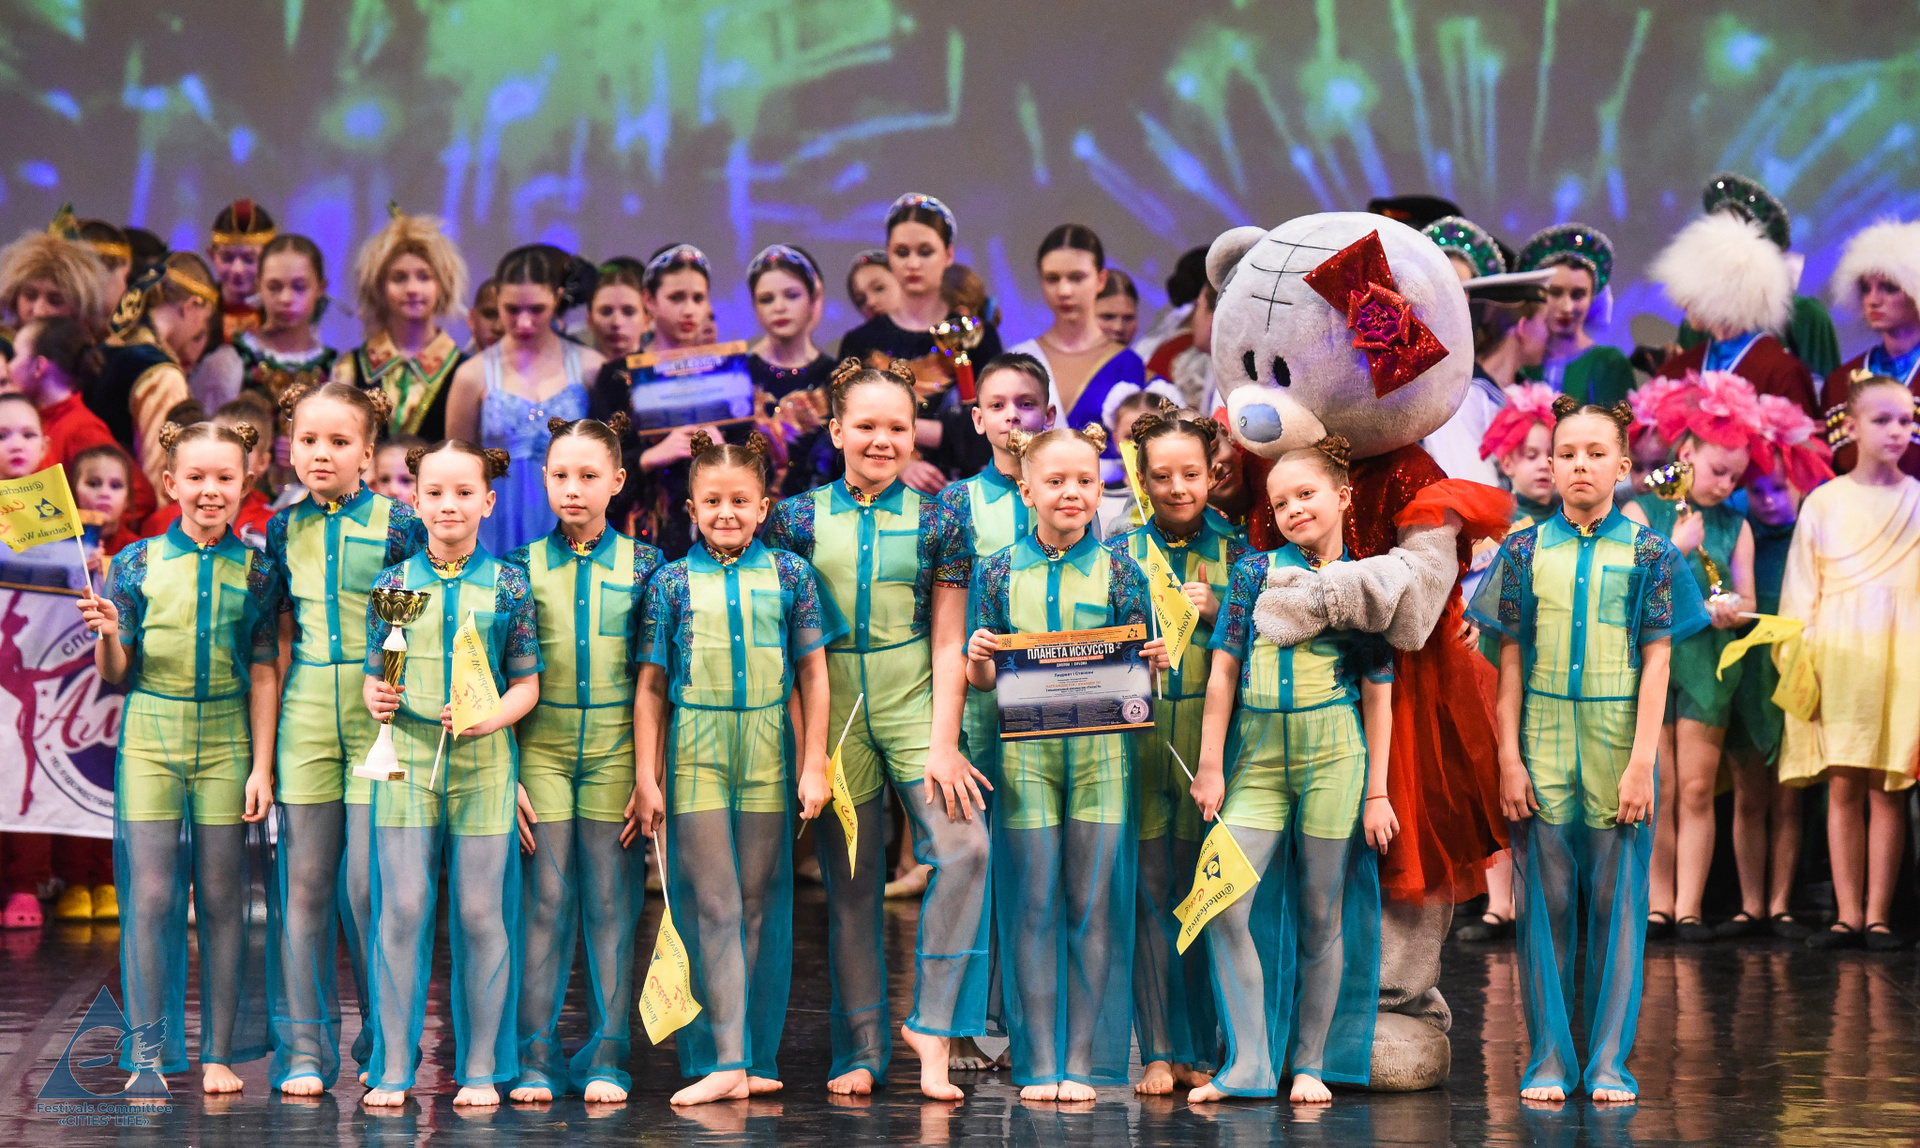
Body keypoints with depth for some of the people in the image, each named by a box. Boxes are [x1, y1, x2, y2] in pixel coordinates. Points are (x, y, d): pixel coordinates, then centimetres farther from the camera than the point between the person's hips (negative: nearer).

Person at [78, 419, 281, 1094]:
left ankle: (220, 1053, 9)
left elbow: (263, 675, 4)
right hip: (150, 740, 0)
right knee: (151, 896, -3)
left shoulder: (253, 571, 4)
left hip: (226, 743, 0)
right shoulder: (138, 563, 2)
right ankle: (149, 1054, 3)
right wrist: (108, 634, -16)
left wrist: (261, 766, -1)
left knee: (223, 898, 3)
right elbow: (116, 674, 5)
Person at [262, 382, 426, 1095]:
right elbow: (282, 641, 14)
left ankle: (385, 1044, 9)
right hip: (306, 715, 3)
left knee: (367, 884, -5)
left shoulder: (397, 525, -2)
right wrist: (264, 748, 11)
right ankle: (304, 1051, 9)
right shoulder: (285, 531, 10)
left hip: (379, 715, -3)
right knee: (303, 883, 3)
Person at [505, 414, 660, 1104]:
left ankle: (605, 1057, 6)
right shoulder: (523, 568, 5)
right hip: (541, 750, 0)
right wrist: (506, 775, -3)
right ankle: (536, 1058, 2)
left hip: (616, 753, 0)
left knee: (611, 903, 0)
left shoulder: (643, 567, 4)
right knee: (544, 901, -2)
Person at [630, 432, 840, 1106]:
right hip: (694, 756, -1)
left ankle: (757, 1057, 10)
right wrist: (647, 777, 1)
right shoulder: (672, 584, 4)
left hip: (768, 754, 1)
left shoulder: (789, 576, 5)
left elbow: (813, 676, 8)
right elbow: (651, 686, 5)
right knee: (709, 905, -3)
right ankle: (721, 1059, -3)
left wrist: (814, 765, 4)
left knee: (762, 903, 4)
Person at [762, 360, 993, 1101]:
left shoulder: (934, 521, 4)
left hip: (914, 703, -1)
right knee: (850, 886, 5)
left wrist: (944, 744, -5)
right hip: (834, 708, 1)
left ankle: (932, 1025, -11)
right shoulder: (799, 518, 4)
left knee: (963, 846, -21)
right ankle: (860, 1052, 13)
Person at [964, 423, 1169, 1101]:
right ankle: (1038, 1063, 6)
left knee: (1095, 905, -1)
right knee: (1032, 904, 0)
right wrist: (978, 659, -13)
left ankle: (1083, 1062, 5)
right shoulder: (1000, 572, 6)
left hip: (1101, 748, 0)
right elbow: (981, 681, 8)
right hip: (1024, 749, 0)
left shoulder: (1117, 572, 6)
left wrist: (1153, 662, -13)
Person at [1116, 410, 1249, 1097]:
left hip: (1210, 733, 0)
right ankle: (1158, 1052, 3)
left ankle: (1197, 1049, 11)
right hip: (1138, 732, 0)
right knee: (1150, 891, -1)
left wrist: (1214, 611, -11)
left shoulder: (1234, 550, 7)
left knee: (1201, 893, 3)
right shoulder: (1123, 550, 8)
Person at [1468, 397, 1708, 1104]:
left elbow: (1656, 662, -1)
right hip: (1542, 752, 1)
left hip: (1618, 752, -1)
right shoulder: (1526, 551, 5)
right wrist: (1510, 758, -1)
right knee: (1545, 905, 4)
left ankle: (1609, 1063, 10)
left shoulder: (1647, 553, 2)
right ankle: (1550, 1061, 11)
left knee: (1616, 905, 3)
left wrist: (1641, 762, -7)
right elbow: (1511, 662, 5)